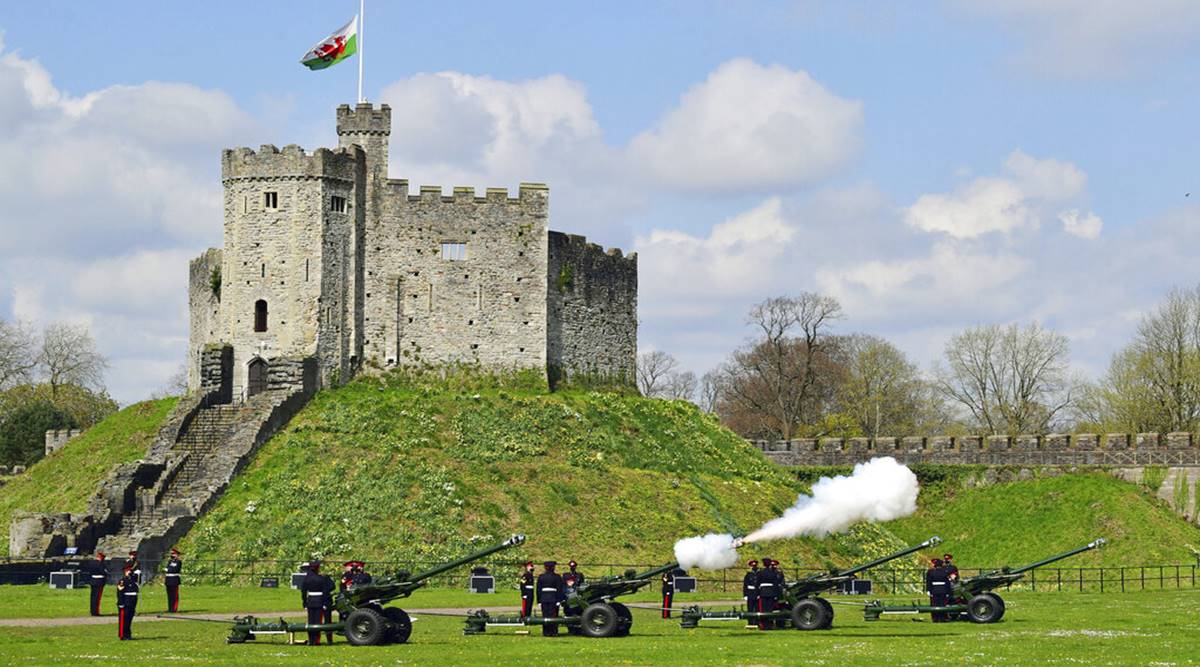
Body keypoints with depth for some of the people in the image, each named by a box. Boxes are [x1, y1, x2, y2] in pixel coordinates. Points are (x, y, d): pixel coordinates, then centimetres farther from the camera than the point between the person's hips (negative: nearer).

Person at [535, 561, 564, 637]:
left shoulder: (541, 576, 6)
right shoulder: (557, 576, -3)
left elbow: (538, 589, 7)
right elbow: (559, 589, -6)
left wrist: (539, 600, 10)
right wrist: (559, 600, -3)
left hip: (543, 598, 3)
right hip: (554, 598, -3)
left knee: (545, 615, 5)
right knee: (553, 616, 0)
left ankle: (545, 632, 4)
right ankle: (553, 631, -1)